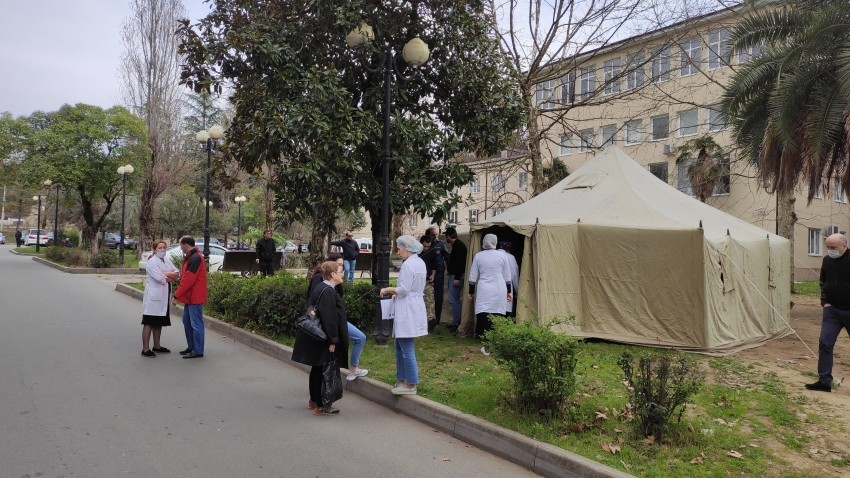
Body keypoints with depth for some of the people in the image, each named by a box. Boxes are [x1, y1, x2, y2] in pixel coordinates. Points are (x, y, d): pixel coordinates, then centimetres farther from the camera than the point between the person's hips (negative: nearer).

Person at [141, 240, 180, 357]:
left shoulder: (166, 260, 13)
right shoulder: (152, 262, -9)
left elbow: (177, 273, 4)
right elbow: (159, 278, -22)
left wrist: (166, 274, -13)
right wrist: (170, 277, -5)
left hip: (164, 297, 7)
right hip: (153, 296, -7)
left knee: (159, 322, 15)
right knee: (149, 323, -4)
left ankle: (157, 346, 24)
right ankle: (145, 349, -2)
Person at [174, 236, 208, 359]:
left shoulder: (195, 258, -18)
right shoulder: (190, 257, 16)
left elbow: (189, 279, -22)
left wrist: (177, 294, -16)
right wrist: (180, 293, 12)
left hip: (195, 297, -11)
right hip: (189, 296, 11)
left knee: (196, 324, -4)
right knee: (187, 321, 17)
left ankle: (198, 350, 2)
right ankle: (191, 346, 27)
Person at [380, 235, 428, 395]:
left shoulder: (408, 264, -18)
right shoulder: (420, 262, 12)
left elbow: (403, 290, -20)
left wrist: (388, 289, -5)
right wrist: (397, 293, 14)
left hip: (407, 311, -10)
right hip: (414, 308, 10)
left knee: (407, 348, -1)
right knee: (401, 346, 18)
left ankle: (411, 385, 7)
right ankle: (401, 379, 26)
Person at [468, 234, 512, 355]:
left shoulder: (478, 256, 1)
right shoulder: (502, 255, 2)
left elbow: (473, 277, 5)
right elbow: (507, 277, 8)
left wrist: (471, 292, 16)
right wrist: (509, 292, 18)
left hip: (484, 291, -1)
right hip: (499, 290, 1)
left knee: (484, 317, -1)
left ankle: (487, 346, -5)